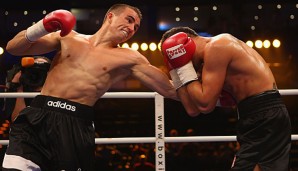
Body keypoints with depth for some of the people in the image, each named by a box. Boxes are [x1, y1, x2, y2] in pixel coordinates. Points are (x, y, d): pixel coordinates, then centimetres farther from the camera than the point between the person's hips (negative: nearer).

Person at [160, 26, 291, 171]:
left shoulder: (216, 47, -10)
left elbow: (204, 104, -15)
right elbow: (193, 109, 15)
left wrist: (183, 66, -6)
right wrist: (175, 71, 13)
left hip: (264, 119, -11)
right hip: (262, 117, 11)